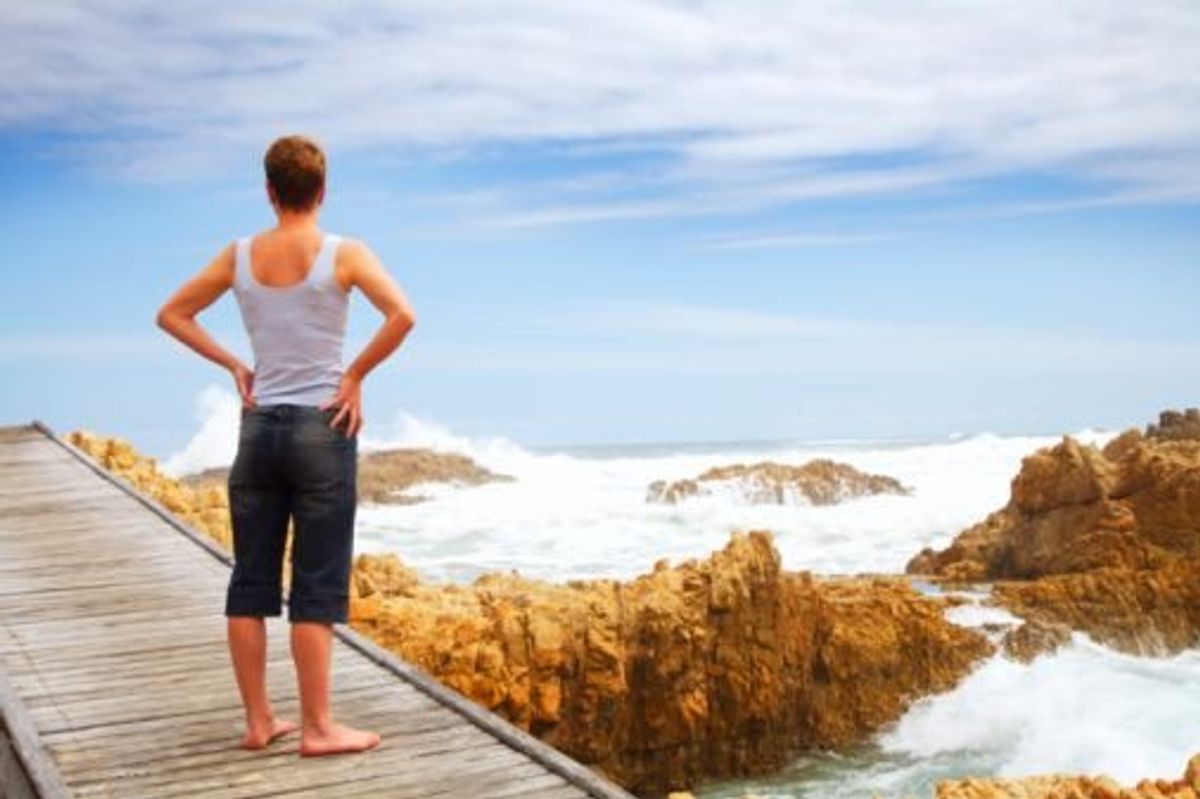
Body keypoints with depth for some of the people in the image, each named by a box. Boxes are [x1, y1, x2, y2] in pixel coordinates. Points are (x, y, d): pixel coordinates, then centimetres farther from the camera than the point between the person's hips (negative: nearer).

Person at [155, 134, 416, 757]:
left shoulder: (240, 255, 4)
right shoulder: (343, 255, -7)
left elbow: (171, 315, 12)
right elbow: (402, 316, -20)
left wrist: (233, 366, 10)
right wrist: (355, 375, -9)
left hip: (258, 427, 4)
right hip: (323, 427, -4)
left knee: (251, 583, 10)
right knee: (316, 588, 1)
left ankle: (258, 721, 18)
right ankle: (317, 728, 7)